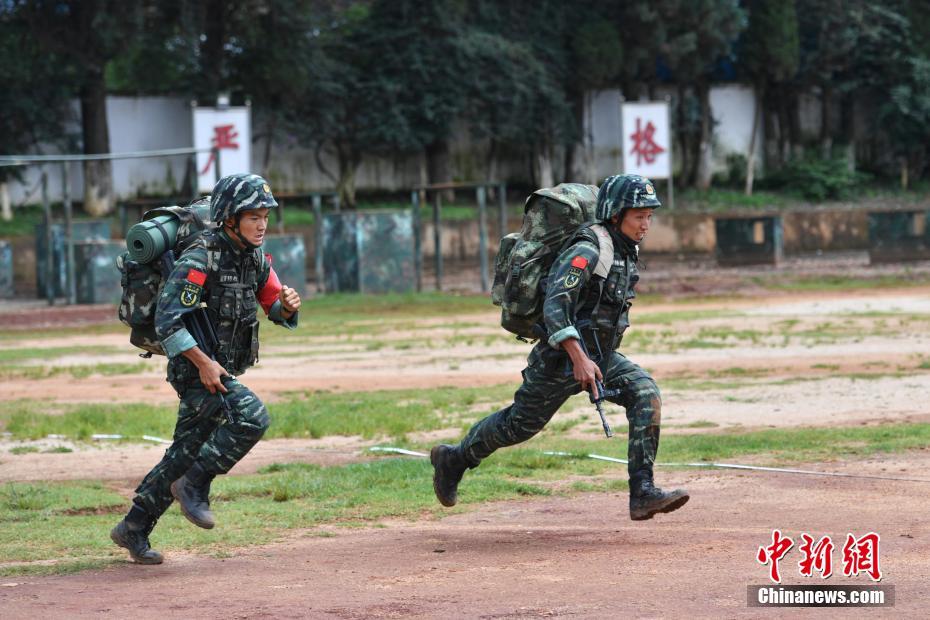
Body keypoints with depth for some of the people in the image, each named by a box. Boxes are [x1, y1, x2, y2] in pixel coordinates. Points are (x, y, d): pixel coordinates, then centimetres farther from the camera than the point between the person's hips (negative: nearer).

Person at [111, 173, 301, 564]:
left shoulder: (255, 258, 7)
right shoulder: (200, 259, -18)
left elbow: (277, 311, 13)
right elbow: (167, 321, -23)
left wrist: (287, 305, -10)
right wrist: (204, 363, -24)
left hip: (221, 370, 8)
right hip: (194, 369, -8)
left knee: (187, 453, 12)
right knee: (252, 417, -25)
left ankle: (134, 530, 21)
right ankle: (194, 486, -10)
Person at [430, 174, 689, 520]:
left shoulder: (628, 251, 6)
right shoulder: (588, 252, -23)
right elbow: (555, 305, -32)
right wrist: (579, 358, -39)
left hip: (602, 357, 7)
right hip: (561, 359, -7)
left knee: (646, 396, -16)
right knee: (519, 425, 7)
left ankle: (642, 494, -19)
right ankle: (453, 460, 32)